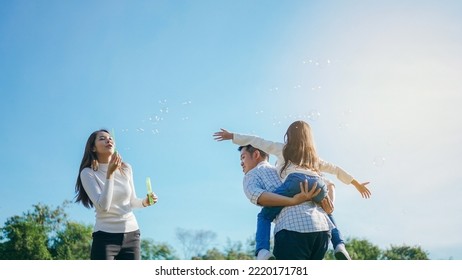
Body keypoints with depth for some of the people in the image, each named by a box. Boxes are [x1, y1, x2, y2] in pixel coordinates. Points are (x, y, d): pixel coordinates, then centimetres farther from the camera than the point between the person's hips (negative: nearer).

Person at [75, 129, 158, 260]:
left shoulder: (126, 169, 6)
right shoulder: (88, 173, -7)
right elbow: (103, 206, -19)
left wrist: (144, 202, -4)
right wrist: (110, 173, -23)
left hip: (131, 234, 4)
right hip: (105, 236, -4)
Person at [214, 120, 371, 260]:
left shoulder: (283, 149, 32)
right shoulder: (314, 157, 40)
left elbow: (257, 141, 33)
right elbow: (335, 169, 45)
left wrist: (232, 136, 41)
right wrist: (356, 183, 55)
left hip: (296, 181, -4)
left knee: (265, 216, 7)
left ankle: (263, 251, -19)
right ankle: (339, 245, 9)